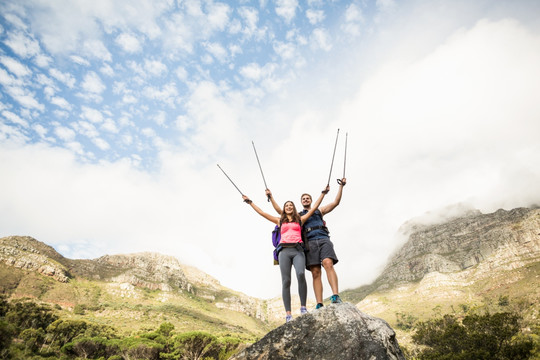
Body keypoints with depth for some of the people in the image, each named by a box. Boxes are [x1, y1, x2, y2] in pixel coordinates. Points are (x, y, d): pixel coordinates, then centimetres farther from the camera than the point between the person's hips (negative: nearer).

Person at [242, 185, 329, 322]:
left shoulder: (300, 219, 20)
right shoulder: (280, 221, 21)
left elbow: (314, 208, 20)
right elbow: (262, 213, 23)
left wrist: (323, 193, 22)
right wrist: (250, 202, 26)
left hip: (298, 250, -1)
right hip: (284, 251, 1)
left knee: (301, 274, -25)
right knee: (286, 281, -8)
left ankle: (303, 307, -14)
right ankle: (288, 314, -9)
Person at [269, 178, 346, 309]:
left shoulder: (319, 211, 27)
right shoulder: (298, 215, 27)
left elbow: (335, 202, 20)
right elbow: (280, 211, 23)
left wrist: (341, 186, 14)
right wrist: (271, 198, 21)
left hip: (323, 240, 0)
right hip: (310, 242, 1)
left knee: (328, 264, -26)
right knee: (315, 273, -10)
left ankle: (336, 296, -37)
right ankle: (319, 305, -16)